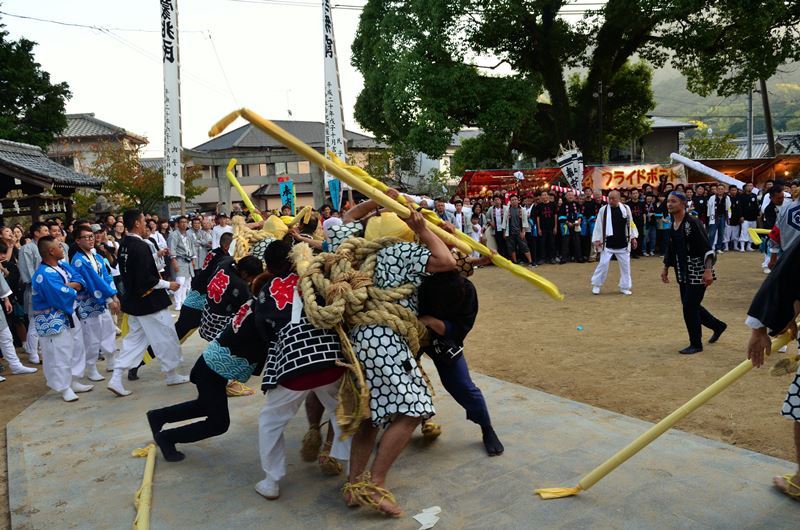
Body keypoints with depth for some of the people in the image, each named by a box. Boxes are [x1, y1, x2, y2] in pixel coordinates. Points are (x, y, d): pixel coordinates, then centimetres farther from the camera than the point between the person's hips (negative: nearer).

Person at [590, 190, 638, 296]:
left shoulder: (626, 208, 1)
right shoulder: (603, 209, -5)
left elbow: (631, 224, 9)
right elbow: (598, 225, -2)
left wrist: (633, 237, 8)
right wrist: (597, 240, -5)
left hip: (623, 244, 2)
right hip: (607, 244, -2)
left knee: (625, 265, 8)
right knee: (603, 264, -3)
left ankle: (624, 287, 23)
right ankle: (596, 285, 13)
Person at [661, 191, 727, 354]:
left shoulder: (693, 223, -18)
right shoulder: (673, 226, 6)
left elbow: (707, 249, -22)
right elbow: (671, 249, 17)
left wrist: (708, 270, -30)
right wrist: (665, 269, 18)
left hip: (698, 273, -8)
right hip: (683, 273, 8)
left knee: (689, 307, -6)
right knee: (690, 306, 15)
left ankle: (696, 344, 10)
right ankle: (718, 326, 39)